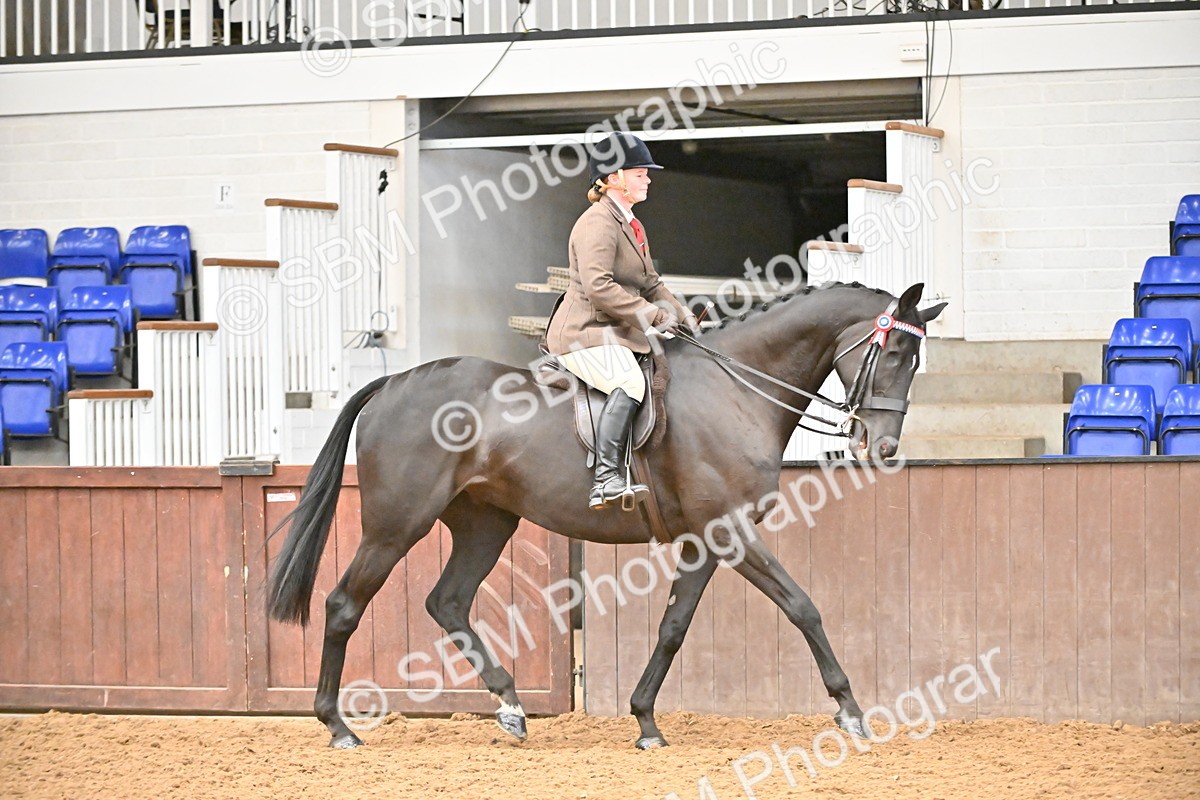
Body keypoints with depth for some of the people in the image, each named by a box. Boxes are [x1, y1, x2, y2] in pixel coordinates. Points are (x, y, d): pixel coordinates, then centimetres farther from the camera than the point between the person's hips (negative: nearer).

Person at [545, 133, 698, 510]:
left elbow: (650, 284, 25)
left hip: (616, 334, 11)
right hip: (584, 335, -11)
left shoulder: (632, 225, 20)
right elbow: (598, 286, -24)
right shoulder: (598, 224, -13)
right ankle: (607, 480, -38)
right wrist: (652, 315, -23)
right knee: (630, 383, -32)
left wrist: (681, 316, 9)